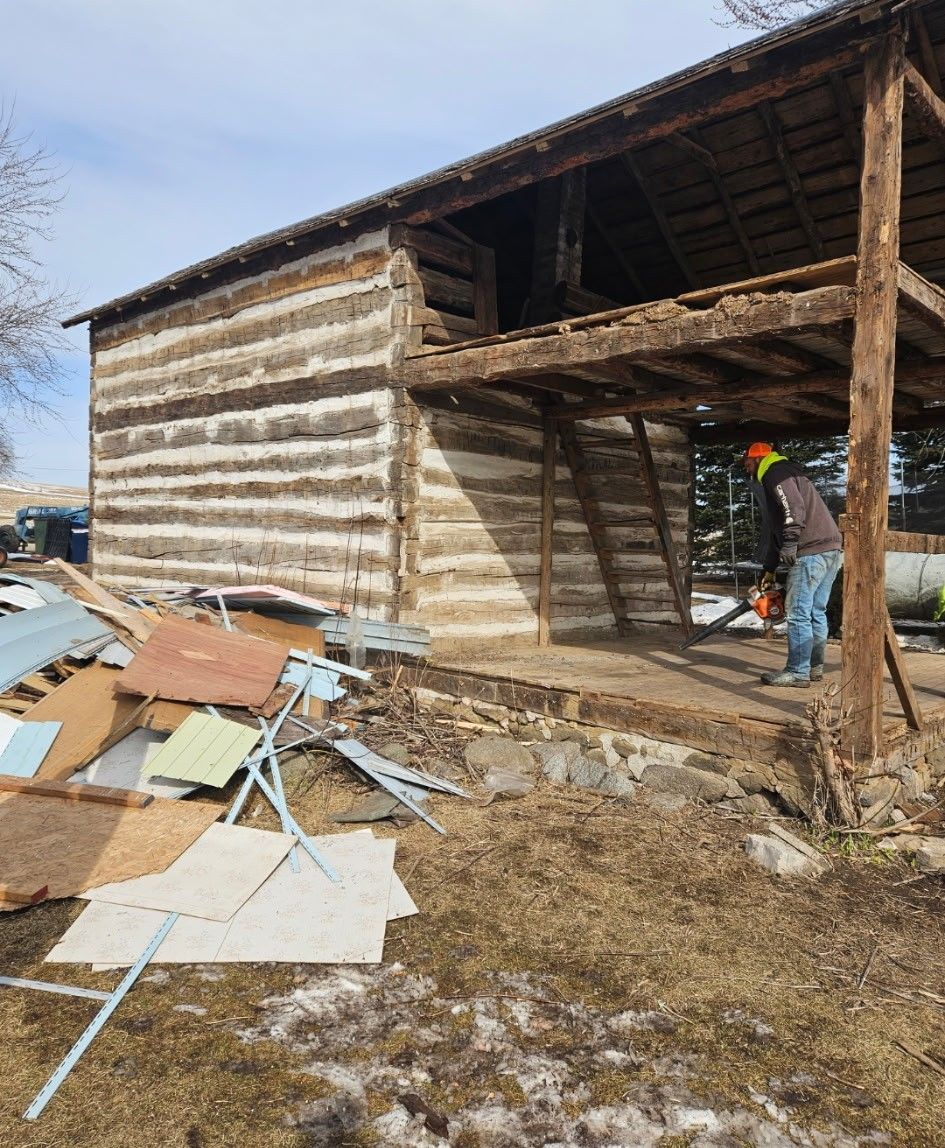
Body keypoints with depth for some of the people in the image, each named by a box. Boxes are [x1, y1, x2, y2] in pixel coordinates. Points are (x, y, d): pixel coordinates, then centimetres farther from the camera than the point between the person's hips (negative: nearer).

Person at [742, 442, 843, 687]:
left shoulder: (777, 474, -2)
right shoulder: (773, 481, 28)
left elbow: (795, 509, -19)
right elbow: (773, 529, 28)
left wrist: (789, 545, -21)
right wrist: (769, 569, 28)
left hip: (811, 552, -10)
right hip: (832, 550, 10)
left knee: (798, 613, -6)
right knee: (816, 612, 14)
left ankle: (798, 672, -3)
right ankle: (814, 667, 21)